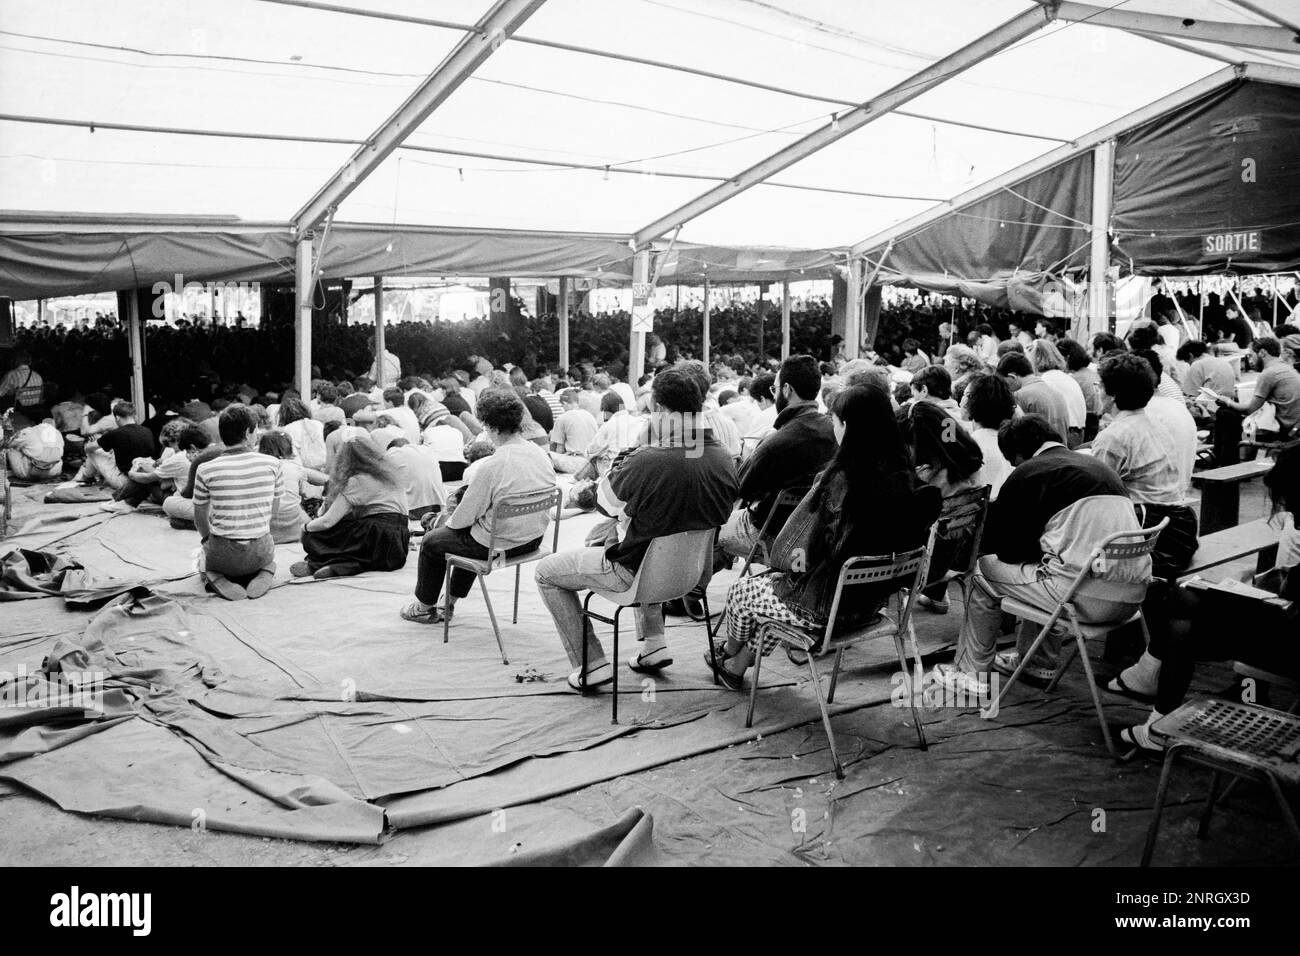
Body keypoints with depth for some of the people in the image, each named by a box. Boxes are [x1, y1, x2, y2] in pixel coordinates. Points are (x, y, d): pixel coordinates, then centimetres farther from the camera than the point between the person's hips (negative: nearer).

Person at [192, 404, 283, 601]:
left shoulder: (205, 470, -7)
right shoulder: (272, 465, -5)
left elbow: (200, 518, 5)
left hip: (222, 555, 0)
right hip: (260, 553, 1)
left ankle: (218, 578, 1)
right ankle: (263, 573, 3)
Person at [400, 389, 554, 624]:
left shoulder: (491, 466, -26)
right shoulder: (541, 455, -5)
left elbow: (464, 517, -16)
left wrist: (449, 522, 7)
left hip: (499, 544, -7)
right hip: (534, 540, 7)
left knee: (431, 542, 17)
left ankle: (424, 607, 36)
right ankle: (450, 603, 41)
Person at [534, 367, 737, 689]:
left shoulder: (646, 462, -29)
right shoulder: (724, 459, -10)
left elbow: (604, 499, -9)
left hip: (634, 572, -7)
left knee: (546, 572, 14)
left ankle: (592, 665, 13)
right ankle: (654, 644, 31)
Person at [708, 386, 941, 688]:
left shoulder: (840, 481, -27)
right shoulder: (904, 479, -7)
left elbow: (799, 557, -22)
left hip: (825, 607, -7)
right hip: (870, 602, 7)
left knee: (739, 592, 20)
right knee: (774, 584, 30)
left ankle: (729, 651, 49)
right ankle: (736, 667, 42)